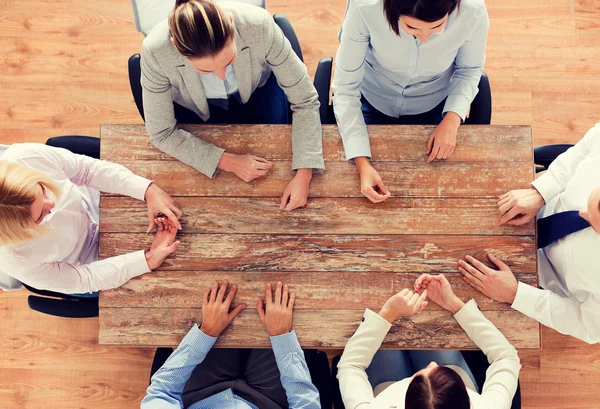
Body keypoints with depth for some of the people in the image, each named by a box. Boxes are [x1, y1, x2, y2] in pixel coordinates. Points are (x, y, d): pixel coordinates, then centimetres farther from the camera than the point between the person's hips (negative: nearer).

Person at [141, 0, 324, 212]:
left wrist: (303, 174, -34)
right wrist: (228, 161, -31)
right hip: (195, 108, 0)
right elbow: (162, 133, -23)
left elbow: (305, 99, -26)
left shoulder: (259, 25, -37)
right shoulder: (156, 50, -37)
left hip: (258, 91, 1)